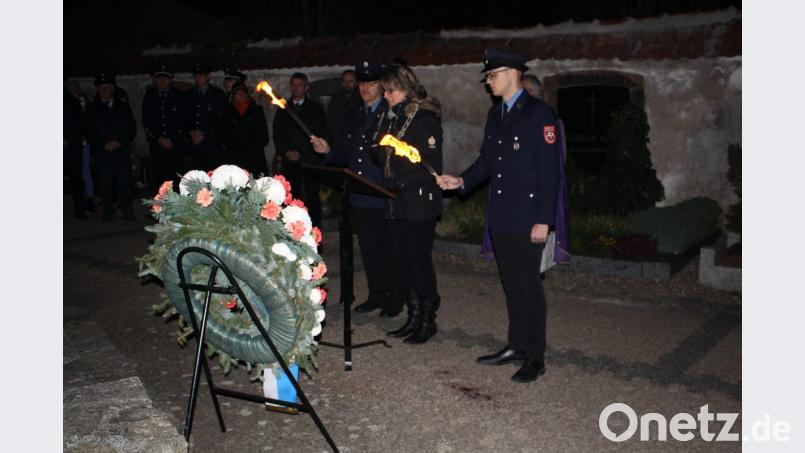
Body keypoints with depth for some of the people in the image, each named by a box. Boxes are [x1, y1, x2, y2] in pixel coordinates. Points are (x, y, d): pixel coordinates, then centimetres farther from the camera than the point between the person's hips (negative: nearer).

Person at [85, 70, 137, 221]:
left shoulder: (123, 107, 13)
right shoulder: (92, 109, 9)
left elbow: (131, 128, 7)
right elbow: (90, 132, 4)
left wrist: (120, 142, -8)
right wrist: (104, 144, -10)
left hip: (122, 151, 1)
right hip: (103, 152, 0)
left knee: (124, 183, -3)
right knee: (106, 184, -1)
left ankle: (127, 211, 2)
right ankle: (108, 212, 6)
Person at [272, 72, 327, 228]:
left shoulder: (316, 108, 9)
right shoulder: (283, 109, 16)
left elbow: (320, 134, 3)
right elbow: (277, 134, 14)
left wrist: (300, 154, -5)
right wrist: (285, 152, -3)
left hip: (310, 161, -2)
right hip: (290, 161, 2)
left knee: (312, 196, -6)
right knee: (293, 197, -3)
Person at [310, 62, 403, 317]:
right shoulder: (352, 116, 16)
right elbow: (344, 154, 16)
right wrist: (328, 150, -1)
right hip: (359, 195, 6)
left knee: (389, 248, 2)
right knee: (368, 248, 14)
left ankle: (395, 299, 14)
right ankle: (376, 295, 27)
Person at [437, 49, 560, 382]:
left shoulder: (538, 113, -11)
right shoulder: (496, 113, 14)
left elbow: (549, 169, -15)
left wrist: (543, 220, -18)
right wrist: (462, 181, 1)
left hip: (527, 216, -7)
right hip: (500, 215, 8)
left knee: (528, 283, -1)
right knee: (510, 282, 14)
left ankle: (535, 357, 11)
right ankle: (516, 346, 26)